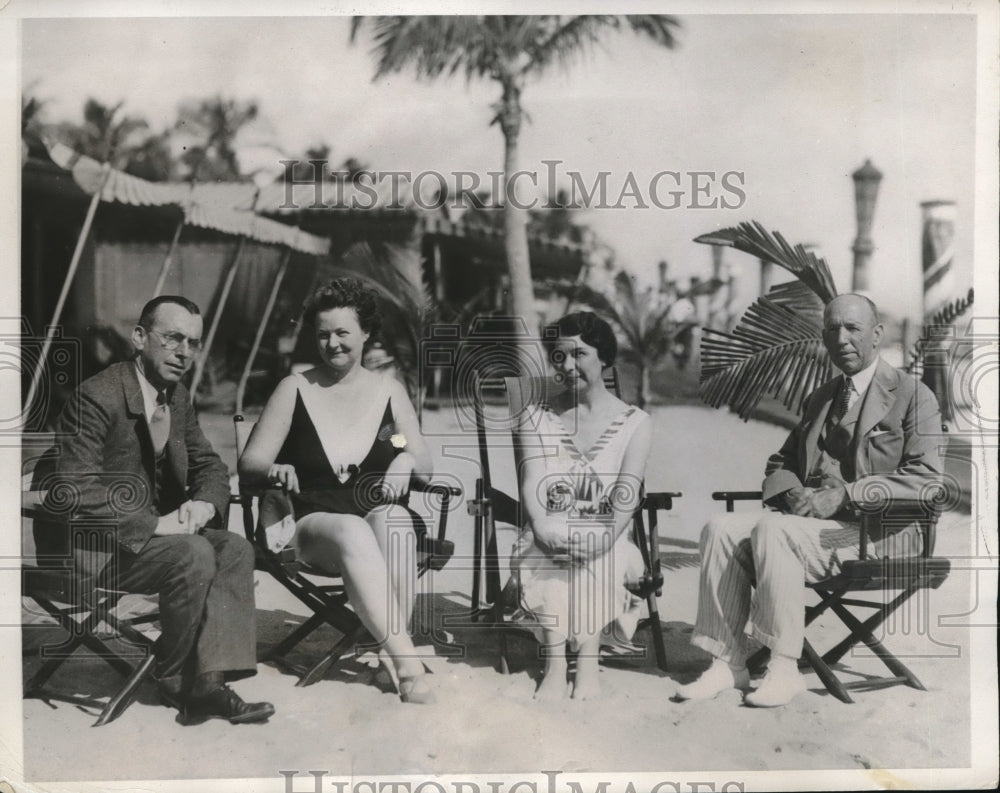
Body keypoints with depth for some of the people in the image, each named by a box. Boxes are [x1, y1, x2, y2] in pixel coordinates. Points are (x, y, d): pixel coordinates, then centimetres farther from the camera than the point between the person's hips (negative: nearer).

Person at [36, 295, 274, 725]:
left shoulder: (177, 396, 7)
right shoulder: (96, 397, -19)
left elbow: (209, 464, 15)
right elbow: (75, 492, -26)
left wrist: (203, 503, -9)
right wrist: (154, 524, -27)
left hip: (150, 530, 8)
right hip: (87, 544, -8)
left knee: (235, 549, -14)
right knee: (194, 556, -28)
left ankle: (208, 683, -16)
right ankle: (175, 682, -5)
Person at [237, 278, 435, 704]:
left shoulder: (389, 390, 11)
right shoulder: (294, 389, 6)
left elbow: (425, 466, 12)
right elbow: (249, 462, 4)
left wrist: (406, 461, -12)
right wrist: (275, 470, -19)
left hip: (382, 518, 2)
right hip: (314, 523, -1)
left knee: (394, 519, -35)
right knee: (353, 532, -37)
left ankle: (391, 644, -35)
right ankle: (406, 658, -41)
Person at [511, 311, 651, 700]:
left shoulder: (634, 423, 7)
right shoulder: (536, 418, 11)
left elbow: (627, 492, -6)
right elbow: (532, 481, -4)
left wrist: (608, 533, -26)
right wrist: (541, 525, -24)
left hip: (606, 541, 0)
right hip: (548, 537, 1)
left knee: (597, 557, -33)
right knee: (552, 555, -32)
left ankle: (586, 661, -36)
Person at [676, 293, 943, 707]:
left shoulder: (913, 396, 2)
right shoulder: (818, 399, 21)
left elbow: (925, 479, -10)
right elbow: (780, 464, 24)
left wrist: (843, 495, -19)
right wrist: (793, 494, -2)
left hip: (872, 529, -6)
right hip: (808, 516, 6)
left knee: (772, 530, -31)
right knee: (721, 528, -18)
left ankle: (784, 669, -24)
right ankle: (727, 662, -16)